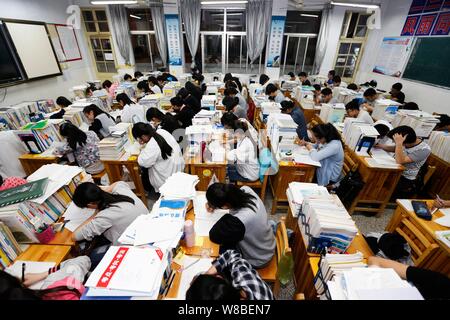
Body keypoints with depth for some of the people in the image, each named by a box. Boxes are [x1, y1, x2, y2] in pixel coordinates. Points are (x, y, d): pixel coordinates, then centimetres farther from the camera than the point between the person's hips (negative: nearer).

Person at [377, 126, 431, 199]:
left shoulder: (424, 149, -23)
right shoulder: (407, 142, -3)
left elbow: (399, 161, -34)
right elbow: (394, 149, 20)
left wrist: (398, 143, -37)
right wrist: (380, 145, 2)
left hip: (407, 180, -7)